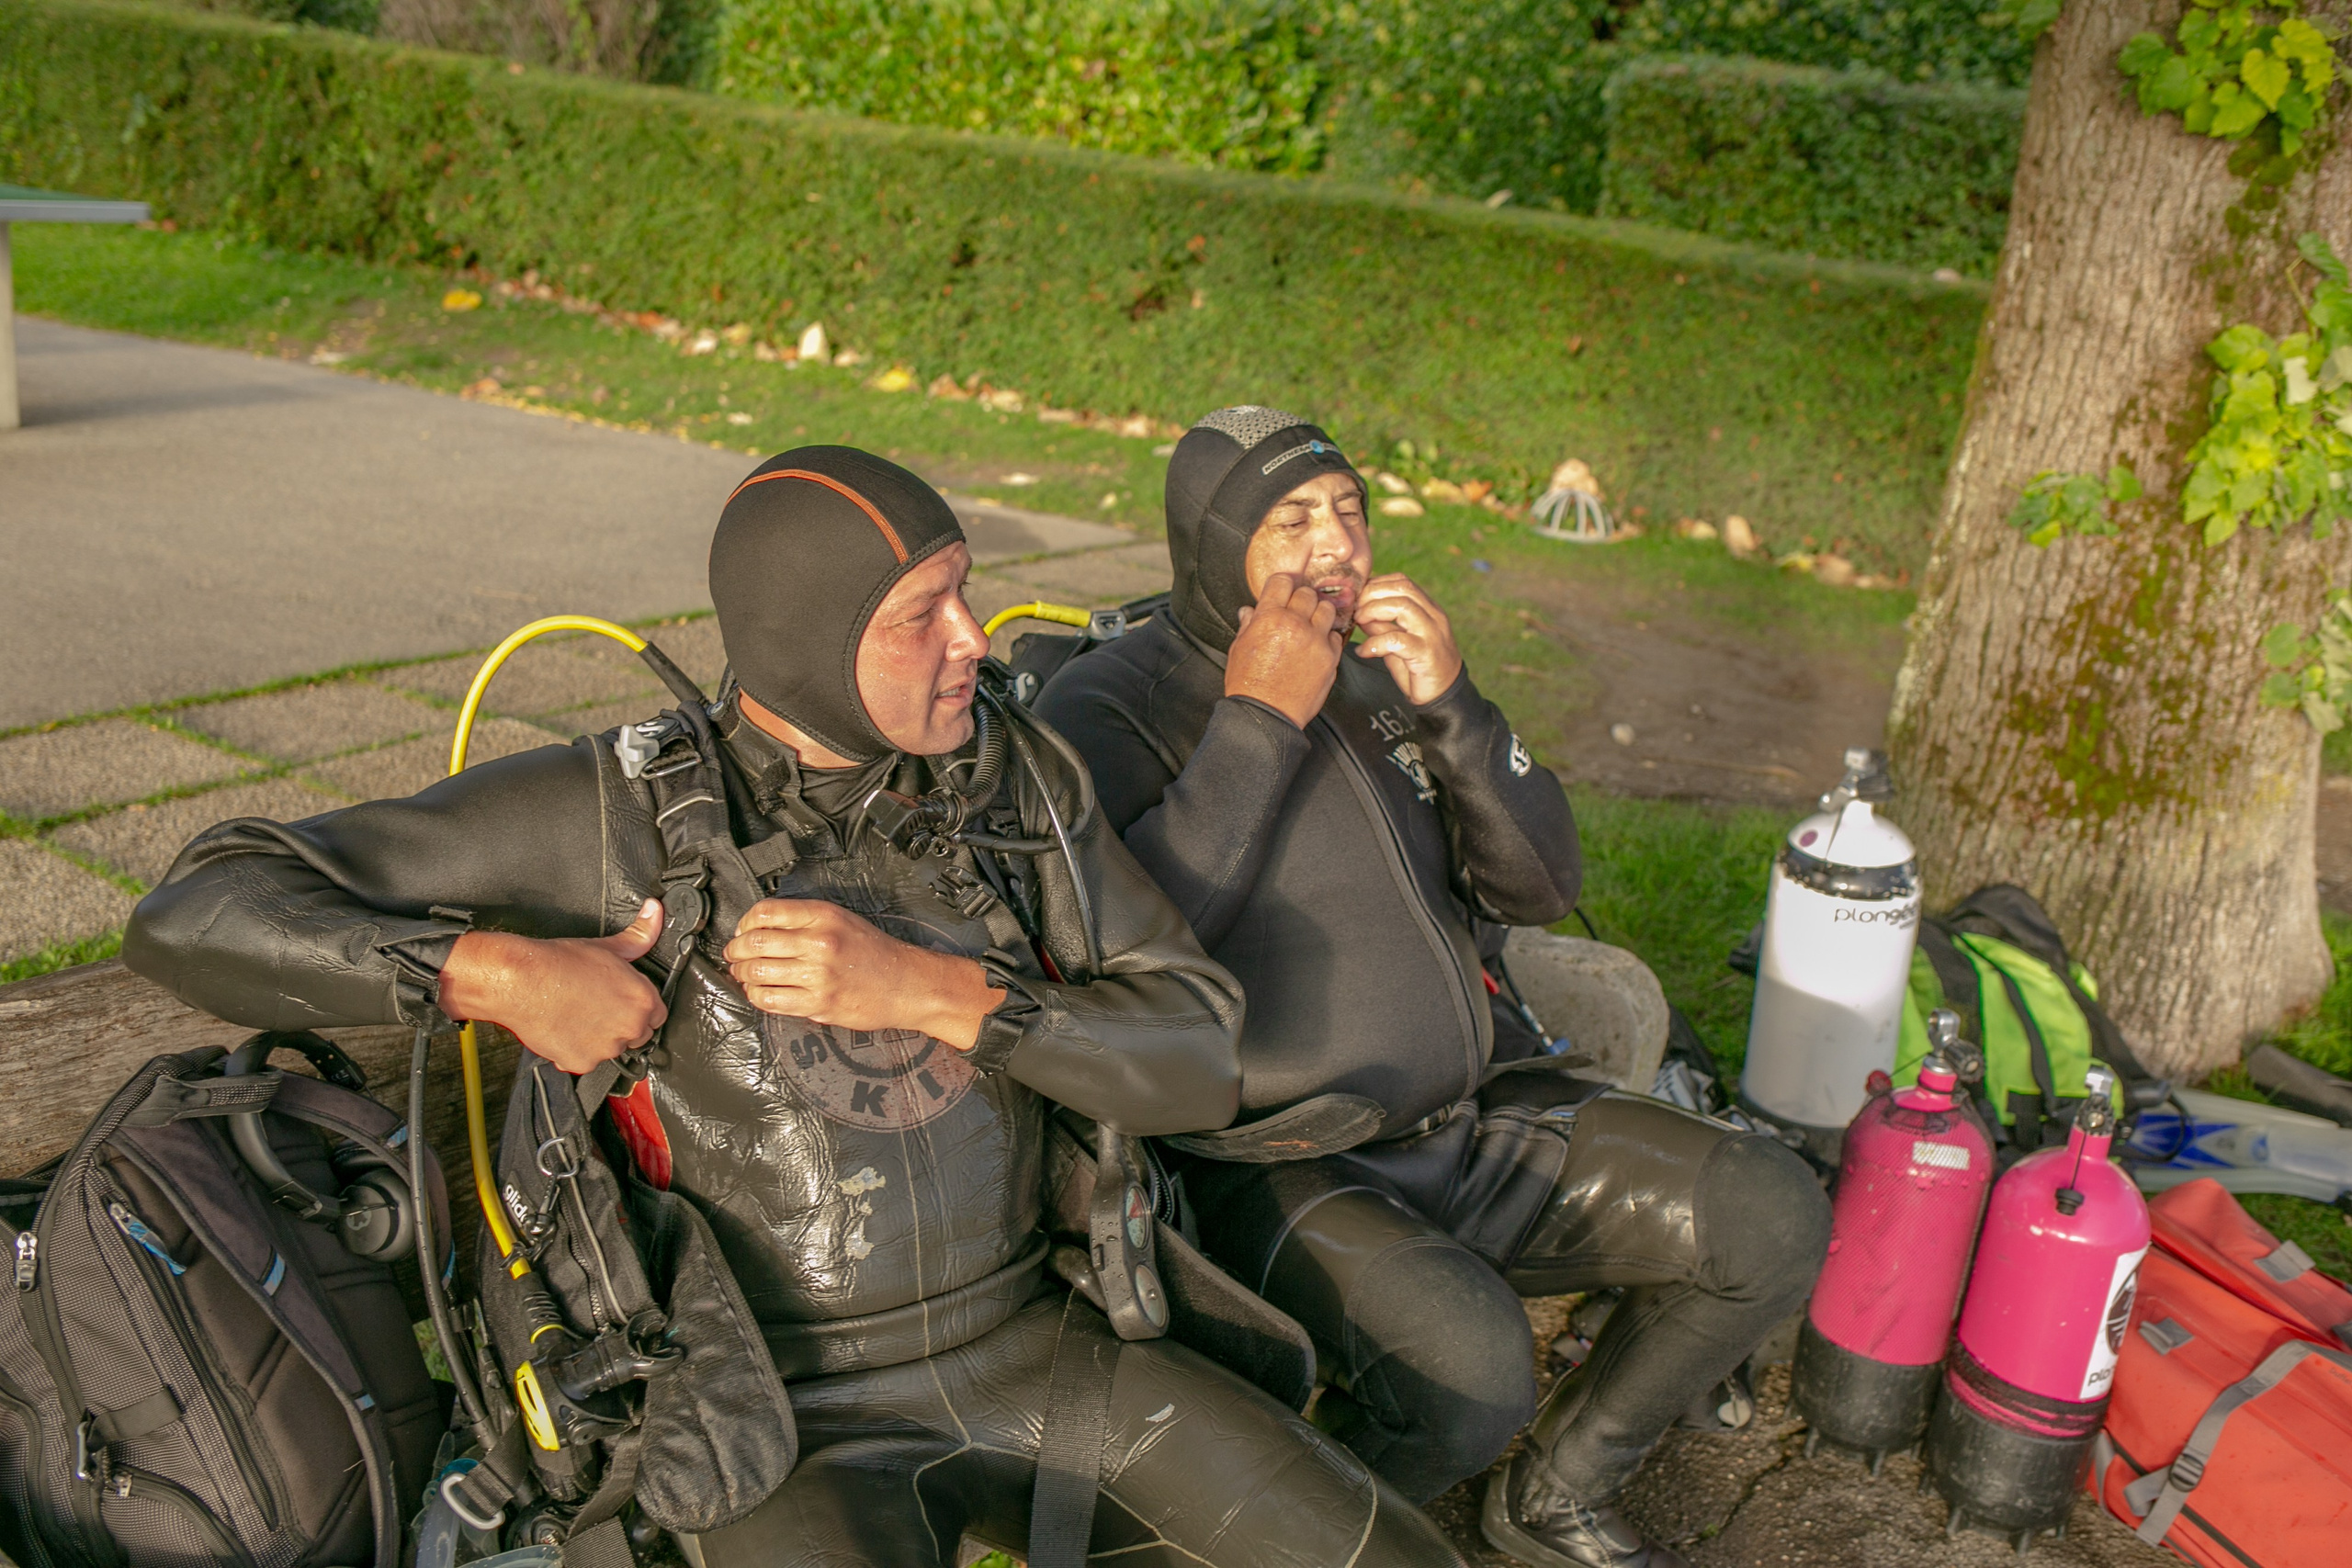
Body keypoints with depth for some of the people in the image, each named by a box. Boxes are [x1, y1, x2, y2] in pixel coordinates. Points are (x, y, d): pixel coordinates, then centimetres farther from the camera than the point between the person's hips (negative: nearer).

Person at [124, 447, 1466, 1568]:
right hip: (792, 1410, -3)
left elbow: (1204, 1057, -5)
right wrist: (496, 972, -23)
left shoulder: (1015, 775, -1)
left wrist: (930, 990, -18)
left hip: (1031, 1342, 4)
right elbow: (196, 917, -10)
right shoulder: (614, 810, -10)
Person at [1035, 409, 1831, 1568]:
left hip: (1469, 1124, 7)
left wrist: (1450, 705, -9)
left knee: (1774, 1215, -4)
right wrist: (1259, 719, -22)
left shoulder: (1377, 678, 12)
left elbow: (1540, 886, 7)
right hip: (1273, 1162, -7)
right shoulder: (1105, 707, -9)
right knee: (1470, 1364, -34)